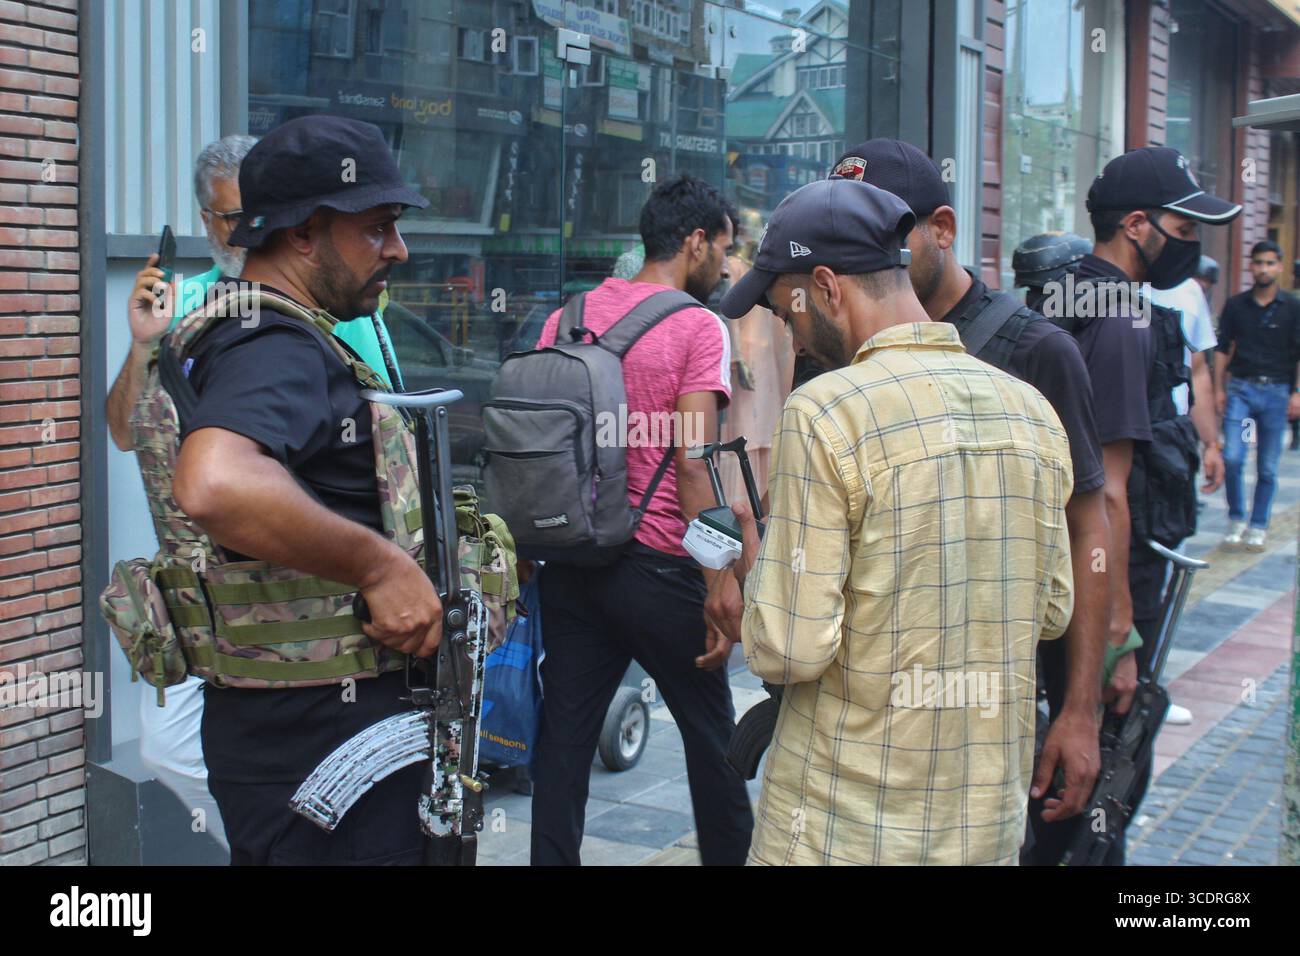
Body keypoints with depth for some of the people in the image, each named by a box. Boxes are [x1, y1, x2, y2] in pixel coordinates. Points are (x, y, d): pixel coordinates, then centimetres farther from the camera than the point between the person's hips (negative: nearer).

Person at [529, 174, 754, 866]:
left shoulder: (566, 316, 9)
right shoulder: (697, 326, -8)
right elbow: (693, 465, -15)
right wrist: (721, 589, -13)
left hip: (569, 562, 5)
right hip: (658, 567, -5)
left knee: (563, 738, 9)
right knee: (710, 735, 11)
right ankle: (730, 854, 23)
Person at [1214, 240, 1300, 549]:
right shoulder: (1235, 305, 7)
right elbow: (1222, 349, 11)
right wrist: (1219, 389, 4)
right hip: (1240, 387, 0)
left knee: (1268, 467, 3)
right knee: (1232, 458, -12)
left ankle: (1258, 528, 13)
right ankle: (1236, 519, 6)